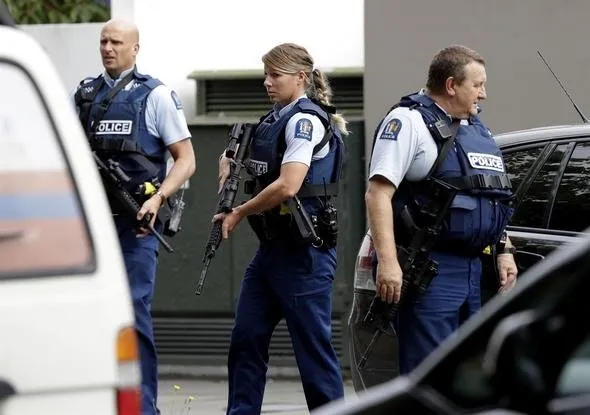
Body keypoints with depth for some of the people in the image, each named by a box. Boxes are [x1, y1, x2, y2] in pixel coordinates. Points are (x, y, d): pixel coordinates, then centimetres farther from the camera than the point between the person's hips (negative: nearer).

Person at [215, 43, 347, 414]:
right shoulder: (276, 119, 14)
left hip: (304, 250, -10)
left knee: (313, 343, -5)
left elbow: (287, 186, -24)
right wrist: (231, 164, 8)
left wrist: (238, 214, -12)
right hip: (273, 246, 10)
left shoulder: (305, 120, -13)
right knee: (246, 339, 8)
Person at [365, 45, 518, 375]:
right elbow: (378, 193, -16)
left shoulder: (477, 128, 20)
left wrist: (505, 250, 18)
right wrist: (387, 261, -24)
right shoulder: (409, 122, -7)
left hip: (474, 270, 9)